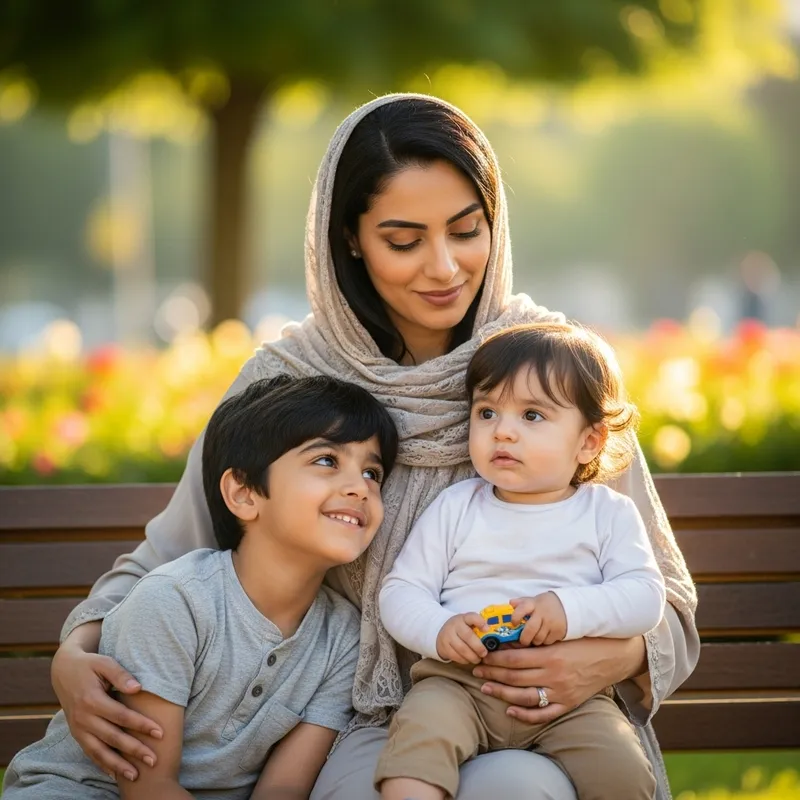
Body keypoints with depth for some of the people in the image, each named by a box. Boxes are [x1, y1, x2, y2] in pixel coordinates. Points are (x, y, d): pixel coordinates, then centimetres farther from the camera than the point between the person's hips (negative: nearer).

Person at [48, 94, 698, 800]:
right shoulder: (289, 378, 1)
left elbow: (662, 598, 6)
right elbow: (168, 559, 10)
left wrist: (611, 658, -16)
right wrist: (76, 655, -9)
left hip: (547, 720, 1)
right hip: (377, 726, 0)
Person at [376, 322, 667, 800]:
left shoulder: (608, 513, 7)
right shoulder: (455, 508, 9)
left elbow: (646, 597, -2)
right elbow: (401, 591, 7)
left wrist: (572, 609, -20)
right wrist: (438, 630, -16)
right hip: (460, 682, 0)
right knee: (419, 735, -31)